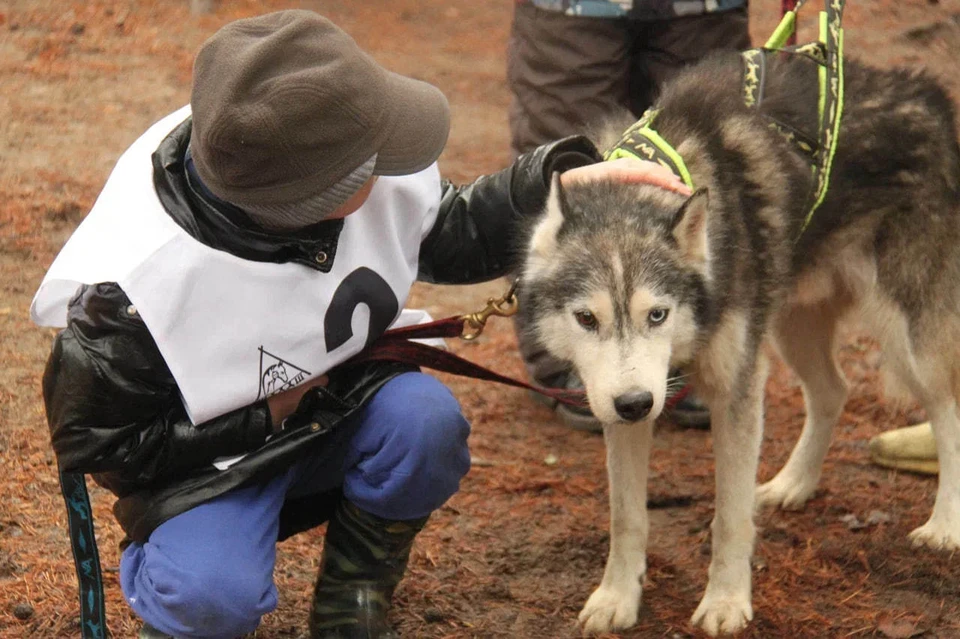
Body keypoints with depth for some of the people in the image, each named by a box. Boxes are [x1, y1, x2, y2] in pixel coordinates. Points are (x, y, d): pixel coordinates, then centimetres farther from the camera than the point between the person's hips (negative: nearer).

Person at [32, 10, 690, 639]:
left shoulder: (377, 174, -19)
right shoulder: (132, 285, -31)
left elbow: (452, 236, 3)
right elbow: (92, 443, -17)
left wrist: (558, 182, -11)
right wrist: (262, 416, -20)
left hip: (344, 403, 5)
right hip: (211, 453, -5)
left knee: (426, 418, -28)